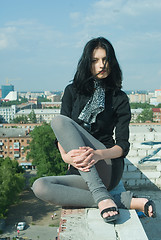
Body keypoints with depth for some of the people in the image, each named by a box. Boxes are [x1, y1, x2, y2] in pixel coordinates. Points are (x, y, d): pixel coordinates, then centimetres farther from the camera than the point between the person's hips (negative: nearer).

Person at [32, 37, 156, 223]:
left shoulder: (119, 99, 5)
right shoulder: (72, 91, 11)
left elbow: (123, 146, -4)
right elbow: (61, 137, 3)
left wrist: (98, 154, -25)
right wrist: (66, 156, -19)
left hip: (108, 167, -3)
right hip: (80, 171, 4)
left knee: (59, 121, -23)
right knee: (40, 187, -28)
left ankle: (101, 196, -35)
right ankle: (127, 201, -29)